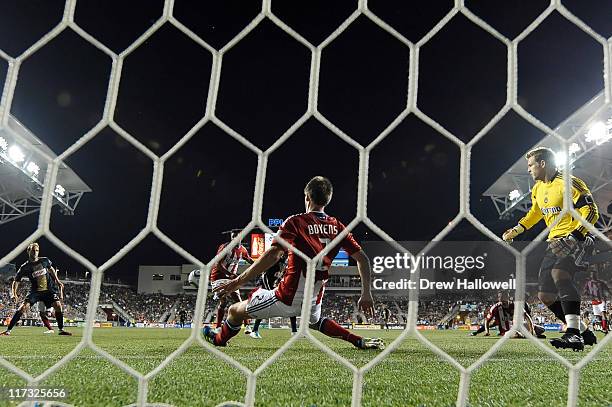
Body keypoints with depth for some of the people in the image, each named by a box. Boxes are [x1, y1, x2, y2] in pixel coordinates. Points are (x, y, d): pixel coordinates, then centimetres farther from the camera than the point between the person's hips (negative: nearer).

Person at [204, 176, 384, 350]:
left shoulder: (295, 222, -12)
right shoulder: (337, 226, 3)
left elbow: (273, 255, -24)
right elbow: (362, 258, 1)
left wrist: (239, 281, -22)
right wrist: (366, 294, 5)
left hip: (288, 298, -6)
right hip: (314, 300, 6)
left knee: (235, 311, 17)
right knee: (315, 321, 41)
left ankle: (219, 339, 41)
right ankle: (360, 341, 27)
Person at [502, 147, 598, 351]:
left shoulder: (568, 183, -13)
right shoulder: (538, 188, 14)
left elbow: (591, 211, -18)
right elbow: (535, 212, 31)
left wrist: (573, 237, -29)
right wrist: (516, 230, 19)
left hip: (575, 238, -9)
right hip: (555, 241, 9)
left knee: (559, 273, -37)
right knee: (545, 295, 4)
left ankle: (574, 334, -39)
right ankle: (584, 332, 16)